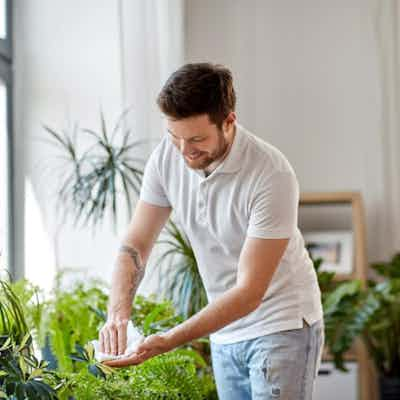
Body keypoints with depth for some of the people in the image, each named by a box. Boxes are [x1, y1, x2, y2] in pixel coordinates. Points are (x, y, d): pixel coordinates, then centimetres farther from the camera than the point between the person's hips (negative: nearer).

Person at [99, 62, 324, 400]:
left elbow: (250, 292, -25)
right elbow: (136, 245, -2)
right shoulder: (166, 156, -8)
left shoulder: (272, 176, -26)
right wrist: (118, 313, -21)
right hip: (225, 330, 5)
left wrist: (168, 341, -32)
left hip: (282, 325, -5)